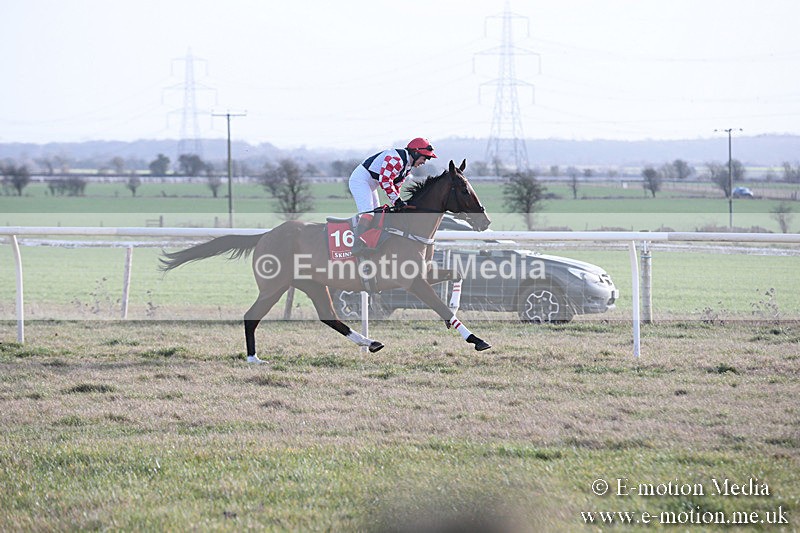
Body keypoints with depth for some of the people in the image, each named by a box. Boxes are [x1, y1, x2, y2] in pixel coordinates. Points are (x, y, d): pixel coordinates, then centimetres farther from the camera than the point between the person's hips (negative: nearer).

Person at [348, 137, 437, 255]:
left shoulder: (407, 167, 11)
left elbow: (395, 186, 16)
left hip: (369, 184, 11)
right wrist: (397, 200, -23)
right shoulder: (396, 158, -23)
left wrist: (399, 204, 5)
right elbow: (385, 180, -27)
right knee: (368, 213, -24)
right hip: (360, 180, -11)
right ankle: (357, 243, -36)